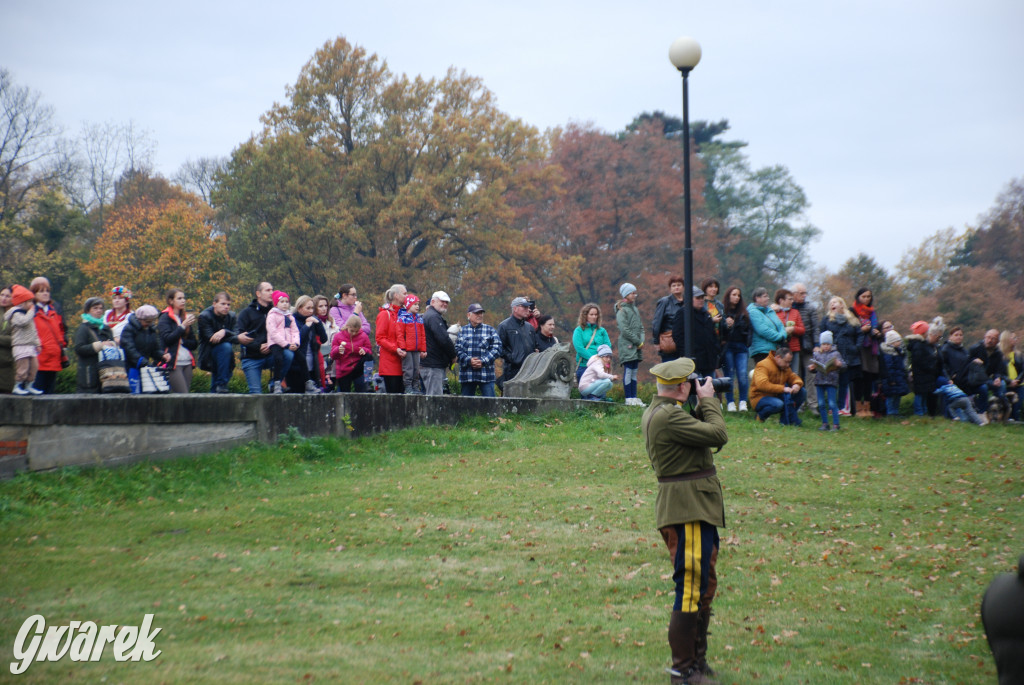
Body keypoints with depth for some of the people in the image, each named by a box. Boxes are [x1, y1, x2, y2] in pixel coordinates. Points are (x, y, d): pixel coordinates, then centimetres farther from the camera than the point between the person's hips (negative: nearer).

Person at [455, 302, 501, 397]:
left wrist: (483, 362, -11)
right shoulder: (462, 331, 11)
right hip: (467, 374, 2)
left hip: (486, 375, -1)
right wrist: (468, 361, -14)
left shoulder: (490, 330, 9)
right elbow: (457, 349, 2)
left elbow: (497, 348, 1)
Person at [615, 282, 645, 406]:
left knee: (634, 372, 9)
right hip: (627, 346, -8)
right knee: (628, 372, -8)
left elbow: (640, 326, 21)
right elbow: (625, 330, -14)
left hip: (637, 346, 8)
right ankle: (629, 398, -8)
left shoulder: (635, 309, 18)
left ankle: (634, 397, 11)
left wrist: (641, 340, 2)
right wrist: (638, 342, -11)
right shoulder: (622, 310, -8)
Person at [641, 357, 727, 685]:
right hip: (688, 510, -11)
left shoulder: (656, 411, 14)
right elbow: (718, 435, -19)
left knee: (705, 585, 19)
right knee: (691, 589, -7)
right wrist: (708, 401, -6)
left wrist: (703, 405, 11)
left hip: (697, 510, 11)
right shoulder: (669, 416, -20)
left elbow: (696, 430, 21)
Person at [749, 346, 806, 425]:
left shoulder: (785, 368, 10)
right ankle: (761, 415, -9)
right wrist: (783, 388, -35)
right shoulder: (763, 365, -17)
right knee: (778, 404, -41)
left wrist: (797, 384, -13)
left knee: (802, 392, -5)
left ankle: (785, 418, -3)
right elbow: (762, 384, -32)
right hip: (760, 397, -8)